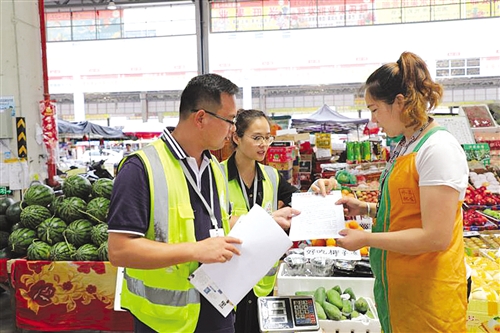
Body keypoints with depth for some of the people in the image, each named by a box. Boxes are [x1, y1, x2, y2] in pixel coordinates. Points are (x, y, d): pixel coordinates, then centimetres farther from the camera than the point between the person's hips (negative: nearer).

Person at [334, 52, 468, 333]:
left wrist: (366, 239, -18)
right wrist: (367, 209, 5)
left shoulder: (438, 149, -20)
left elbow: (436, 236, -24)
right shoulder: (406, 146, 7)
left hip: (427, 293, -8)